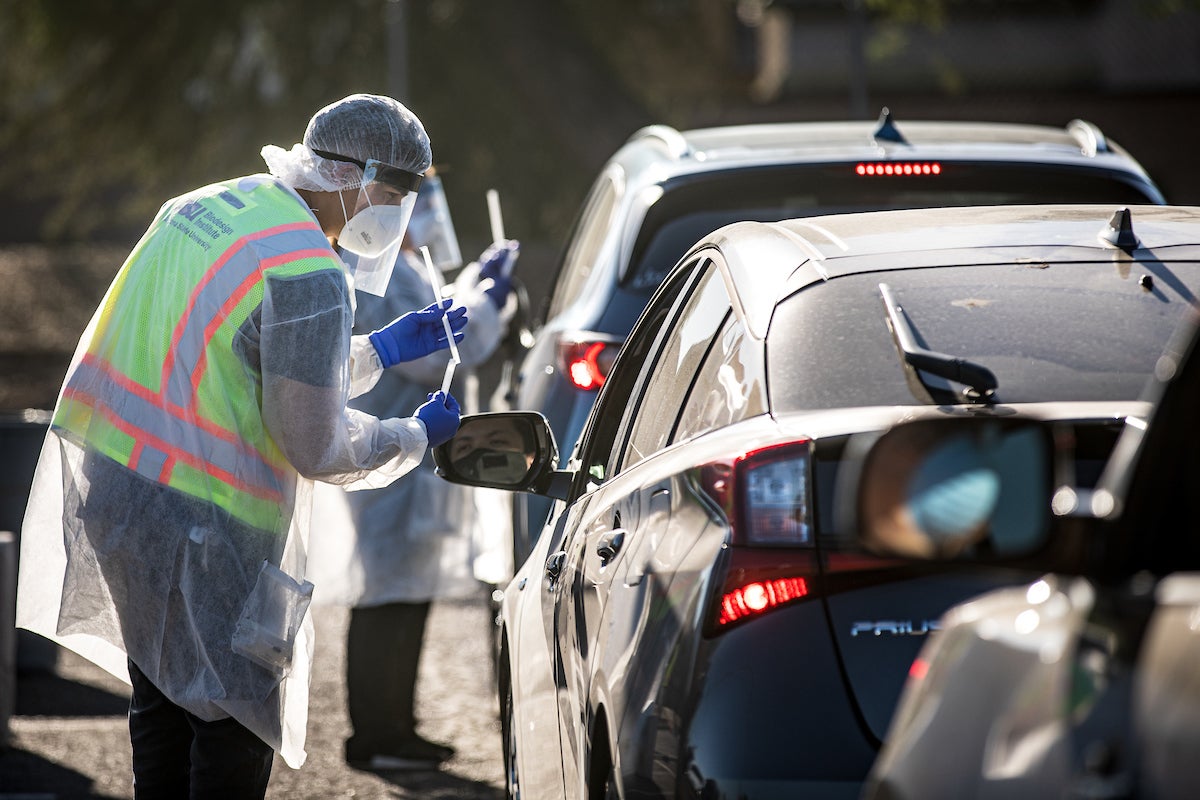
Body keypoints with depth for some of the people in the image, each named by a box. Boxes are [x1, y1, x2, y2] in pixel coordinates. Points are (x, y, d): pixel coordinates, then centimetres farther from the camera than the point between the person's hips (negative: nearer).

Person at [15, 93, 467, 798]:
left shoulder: (207, 208, 9)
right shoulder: (308, 276, -20)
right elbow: (315, 447, -15)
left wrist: (377, 351, 22)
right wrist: (417, 437, 3)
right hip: (198, 525, -9)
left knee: (163, 700, 20)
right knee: (236, 716, 2)